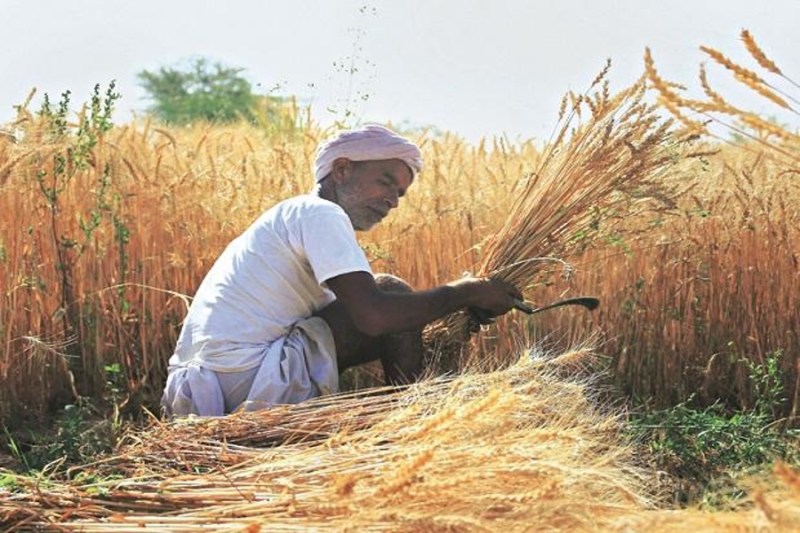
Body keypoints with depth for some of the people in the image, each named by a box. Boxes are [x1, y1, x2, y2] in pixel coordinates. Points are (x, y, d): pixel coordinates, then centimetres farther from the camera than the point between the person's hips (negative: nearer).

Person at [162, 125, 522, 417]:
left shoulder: (294, 213, 25)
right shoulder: (320, 213, -5)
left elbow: (361, 313, 21)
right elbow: (373, 316, -19)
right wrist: (464, 292, -6)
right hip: (248, 383, -10)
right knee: (393, 293, -3)